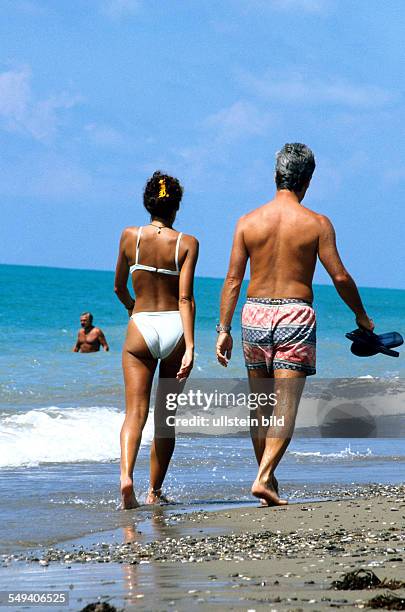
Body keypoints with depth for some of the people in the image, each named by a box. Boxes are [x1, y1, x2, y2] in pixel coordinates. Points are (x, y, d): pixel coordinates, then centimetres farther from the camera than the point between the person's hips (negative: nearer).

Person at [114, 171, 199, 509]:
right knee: (166, 418, 13)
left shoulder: (130, 236, 1)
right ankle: (155, 491, 19)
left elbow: (119, 287, 12)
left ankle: (127, 476, -31)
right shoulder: (187, 243, -3)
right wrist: (190, 347, -16)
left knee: (135, 412, -6)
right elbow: (186, 298, -12)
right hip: (175, 328, 0)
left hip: (141, 328, 0)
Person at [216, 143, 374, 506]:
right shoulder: (317, 223, -4)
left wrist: (224, 330, 4)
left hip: (255, 313, 3)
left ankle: (267, 475, 24)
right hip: (295, 316, -3)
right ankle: (264, 478, -18)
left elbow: (233, 280, 1)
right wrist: (361, 317, 10)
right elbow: (340, 277, -4)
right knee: (285, 406, -4)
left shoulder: (248, 221, 2)